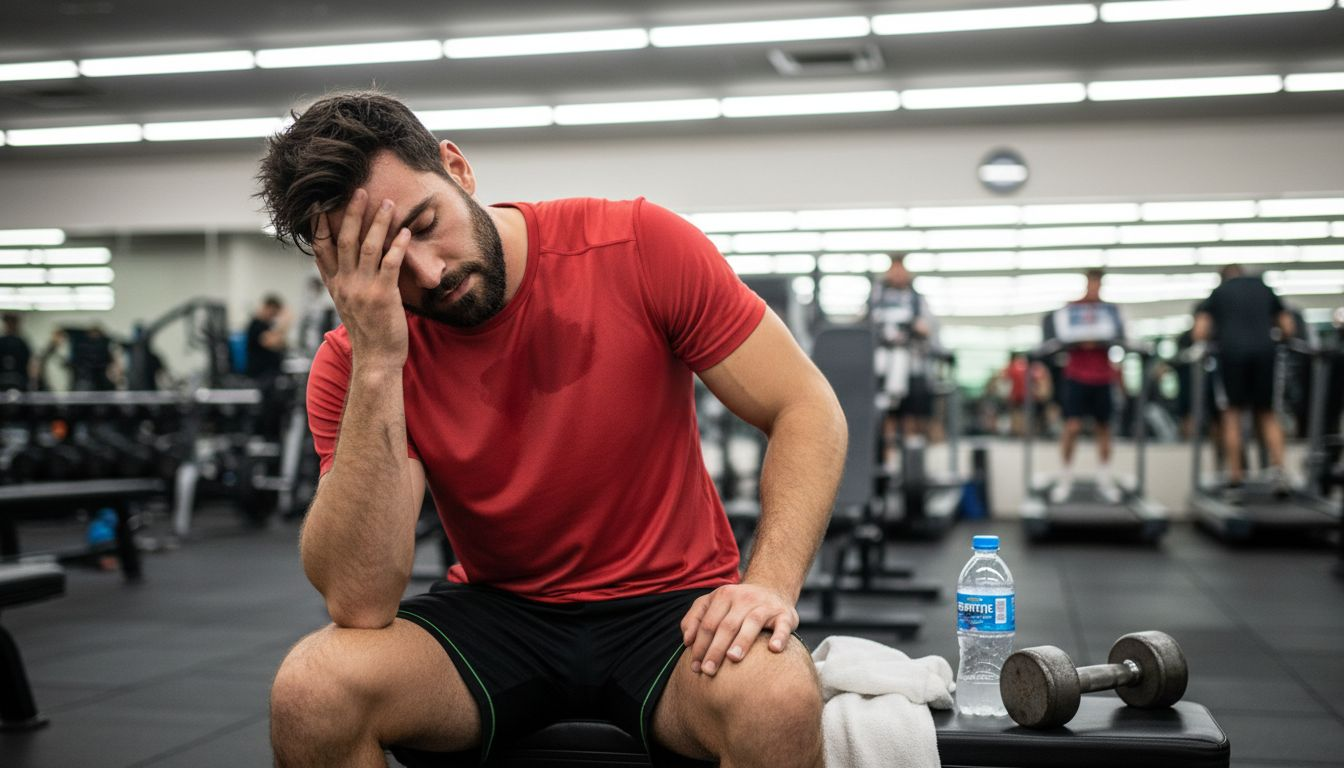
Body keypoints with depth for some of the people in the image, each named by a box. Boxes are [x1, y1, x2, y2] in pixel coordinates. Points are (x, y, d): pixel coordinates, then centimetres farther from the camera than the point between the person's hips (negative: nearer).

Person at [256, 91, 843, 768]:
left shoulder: (641, 247, -14)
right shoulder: (353, 364, -10)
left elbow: (807, 411, -9)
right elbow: (360, 602, -21)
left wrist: (771, 582, -24)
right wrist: (376, 366, -27)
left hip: (669, 605, -1)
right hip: (498, 611, 2)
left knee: (779, 701, -33)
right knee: (308, 691, -24)